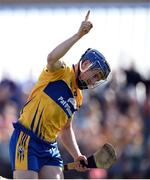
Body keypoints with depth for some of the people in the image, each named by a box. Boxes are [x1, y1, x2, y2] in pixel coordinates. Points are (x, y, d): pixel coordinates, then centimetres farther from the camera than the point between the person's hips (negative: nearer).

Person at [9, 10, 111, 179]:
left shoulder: (77, 98, 20)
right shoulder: (61, 72, -2)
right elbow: (52, 58, -27)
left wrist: (77, 156, 14)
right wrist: (79, 35, -29)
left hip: (50, 148, 8)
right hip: (26, 140, -8)